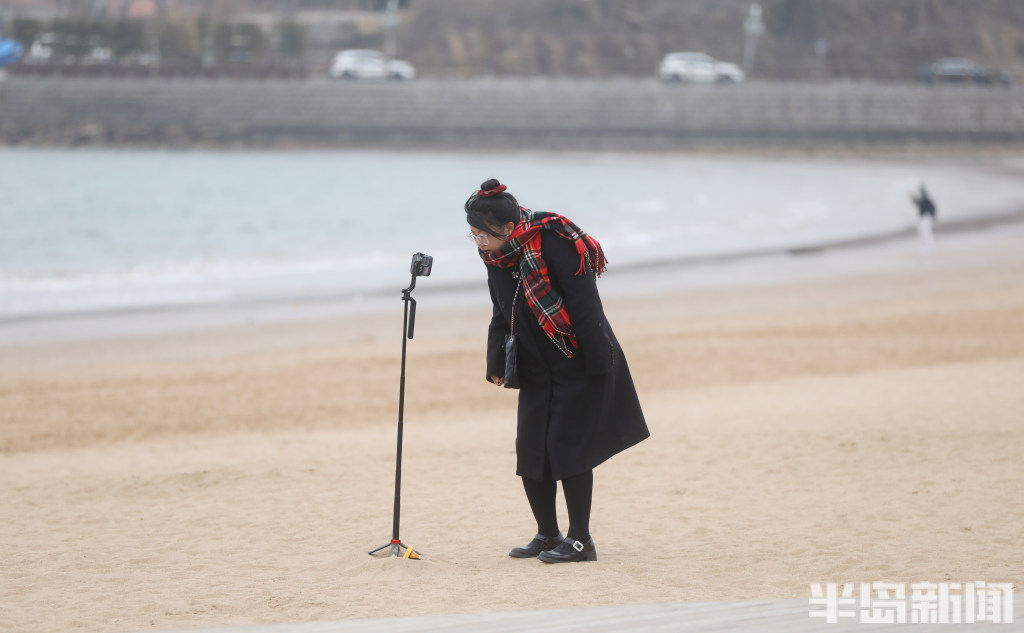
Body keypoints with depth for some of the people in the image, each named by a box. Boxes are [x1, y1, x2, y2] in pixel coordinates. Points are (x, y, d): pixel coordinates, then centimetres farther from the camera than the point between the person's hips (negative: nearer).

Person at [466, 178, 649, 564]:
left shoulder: (553, 244, -22)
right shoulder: (497, 258, 2)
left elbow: (585, 307, -21)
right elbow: (502, 316, 15)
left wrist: (597, 366, -21)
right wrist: (496, 365, 7)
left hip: (579, 367, -8)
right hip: (538, 370, 8)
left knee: (568, 446, -9)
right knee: (529, 452, 4)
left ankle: (580, 539, 1)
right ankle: (547, 535, 17)